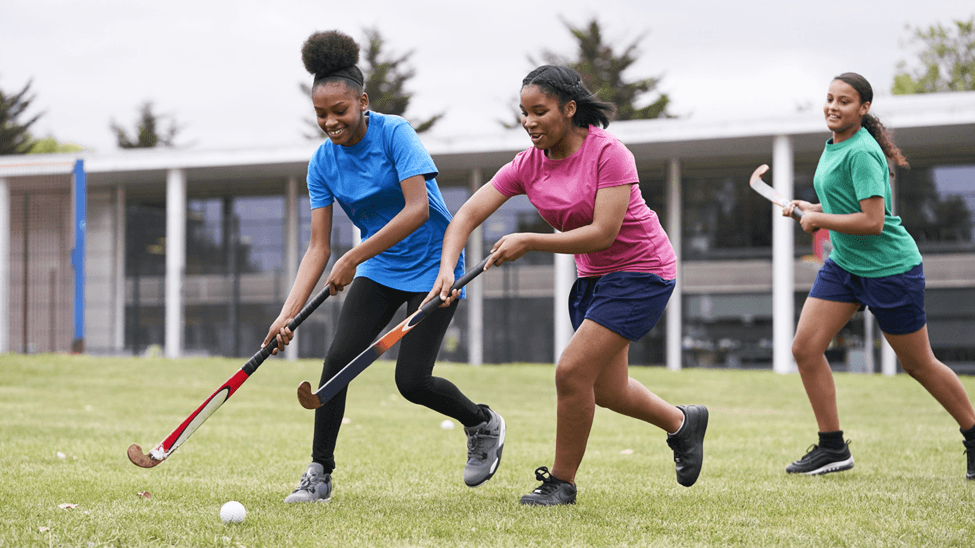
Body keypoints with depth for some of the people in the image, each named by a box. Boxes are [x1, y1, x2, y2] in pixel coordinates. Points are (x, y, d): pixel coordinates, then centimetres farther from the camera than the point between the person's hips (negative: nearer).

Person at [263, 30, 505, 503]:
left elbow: (418, 208, -28)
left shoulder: (395, 133, -19)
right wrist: (288, 313, -17)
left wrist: (352, 259, -29)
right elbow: (318, 247, -5)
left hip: (432, 265, -5)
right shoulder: (323, 162, -4)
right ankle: (319, 472, 1)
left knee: (411, 380, -10)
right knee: (338, 357, -11)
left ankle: (483, 423, 19)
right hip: (378, 269, 5)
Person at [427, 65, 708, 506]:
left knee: (572, 371, -16)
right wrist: (447, 267, -29)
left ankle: (561, 482, 2)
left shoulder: (608, 153, -23)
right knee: (607, 391, 15)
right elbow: (467, 215, -12)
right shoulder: (528, 165, -6)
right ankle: (683, 423, 42)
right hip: (593, 275, 8)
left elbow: (603, 233, -29)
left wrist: (528, 242, -31)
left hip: (641, 270, -8)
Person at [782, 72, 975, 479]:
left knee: (919, 365, 4)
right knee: (805, 347, -5)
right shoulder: (834, 145, 7)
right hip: (844, 265, 8)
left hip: (889, 268, -8)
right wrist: (810, 207, 7)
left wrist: (819, 220, -16)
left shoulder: (861, 153, -21)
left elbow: (873, 220, -27)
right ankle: (833, 448, 3)